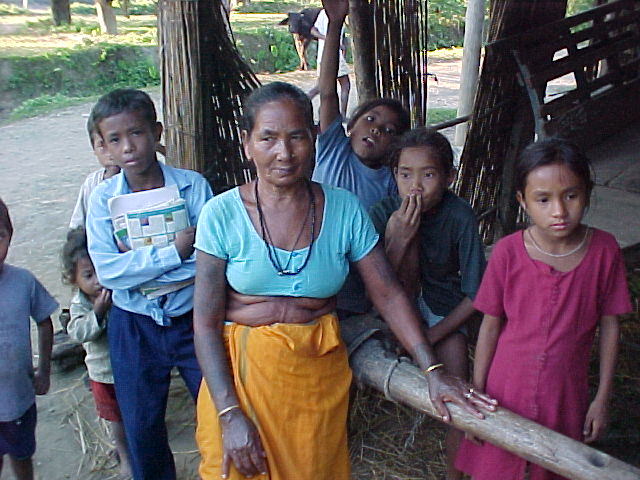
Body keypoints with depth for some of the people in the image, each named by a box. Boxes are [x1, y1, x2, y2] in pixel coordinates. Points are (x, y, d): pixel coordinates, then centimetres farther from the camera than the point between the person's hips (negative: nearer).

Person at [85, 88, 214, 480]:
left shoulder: (193, 185, -10)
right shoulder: (103, 198, -6)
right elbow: (107, 271, -17)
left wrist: (137, 264, -19)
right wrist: (174, 251, -23)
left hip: (192, 318, -1)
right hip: (135, 327, 1)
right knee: (141, 428, 16)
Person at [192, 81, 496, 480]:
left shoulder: (345, 209, -5)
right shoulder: (222, 214, -10)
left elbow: (388, 293, -3)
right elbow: (205, 323, -11)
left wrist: (433, 370, -12)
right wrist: (229, 414, -17)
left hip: (320, 372, 2)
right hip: (239, 371, -1)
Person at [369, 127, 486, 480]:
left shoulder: (460, 217, -24)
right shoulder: (386, 213, -22)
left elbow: (475, 295, -17)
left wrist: (430, 337, -20)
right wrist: (398, 239, -39)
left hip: (445, 307, 1)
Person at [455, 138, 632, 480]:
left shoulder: (603, 250, -12)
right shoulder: (507, 252, -15)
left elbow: (609, 326, -2)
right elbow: (490, 326, -6)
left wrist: (603, 398, 1)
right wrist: (476, 394, -1)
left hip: (565, 394, 1)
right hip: (506, 389, 0)